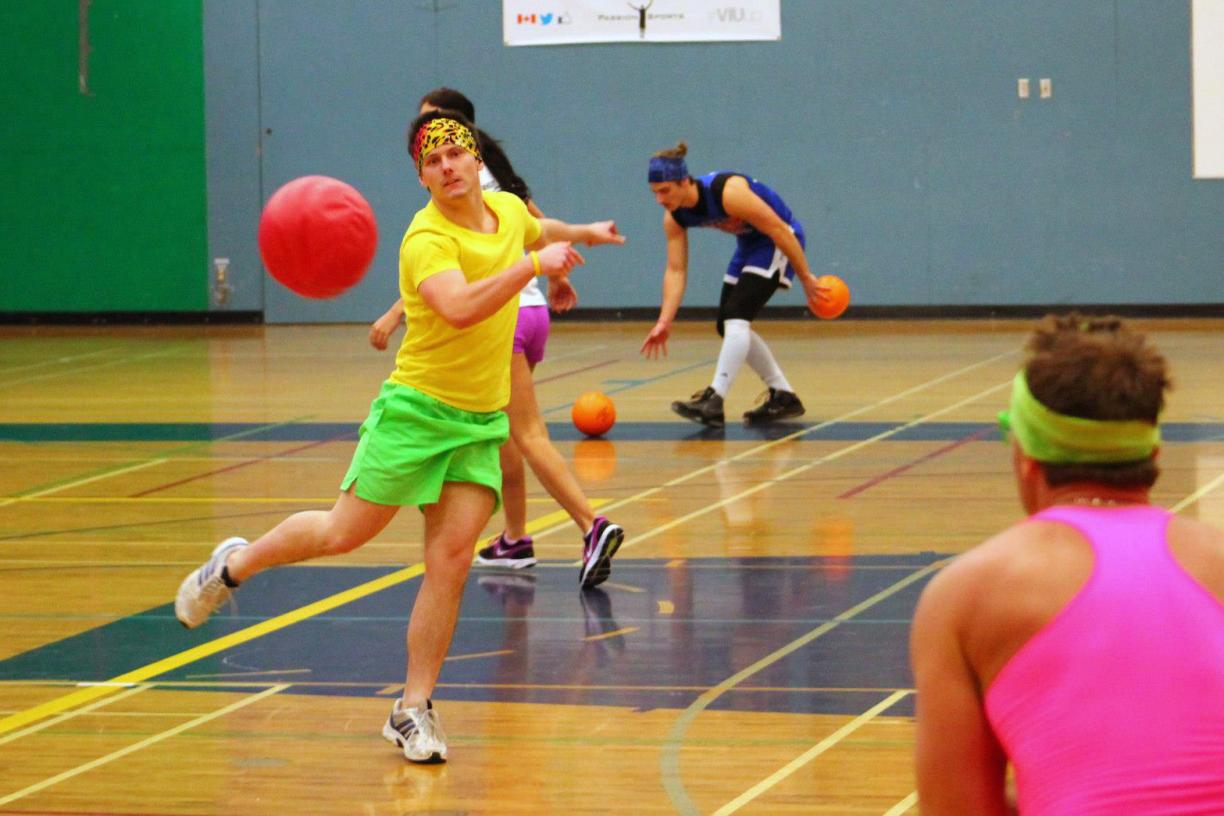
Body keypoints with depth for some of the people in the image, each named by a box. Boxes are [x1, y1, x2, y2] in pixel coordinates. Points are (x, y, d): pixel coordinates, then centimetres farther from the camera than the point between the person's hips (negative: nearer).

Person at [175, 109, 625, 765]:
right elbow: (458, 309, -39)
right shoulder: (427, 239, -20)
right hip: (416, 411, -5)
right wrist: (532, 265, -36)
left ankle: (413, 710, 1)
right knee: (343, 533, 2)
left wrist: (587, 233, 46)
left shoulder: (509, 209, 5)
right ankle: (236, 565, 29)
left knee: (450, 562, -5)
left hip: (481, 423, 5)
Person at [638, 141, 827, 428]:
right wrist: (664, 322, -18)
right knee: (729, 326, 7)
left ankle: (714, 401, -26)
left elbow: (779, 229, -27)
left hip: (778, 242, -8)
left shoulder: (728, 192, -33)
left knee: (736, 316, -22)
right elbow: (675, 270, -8)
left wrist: (806, 278, -21)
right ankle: (784, 397, 18)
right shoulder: (674, 217, -11)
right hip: (750, 243, 8)